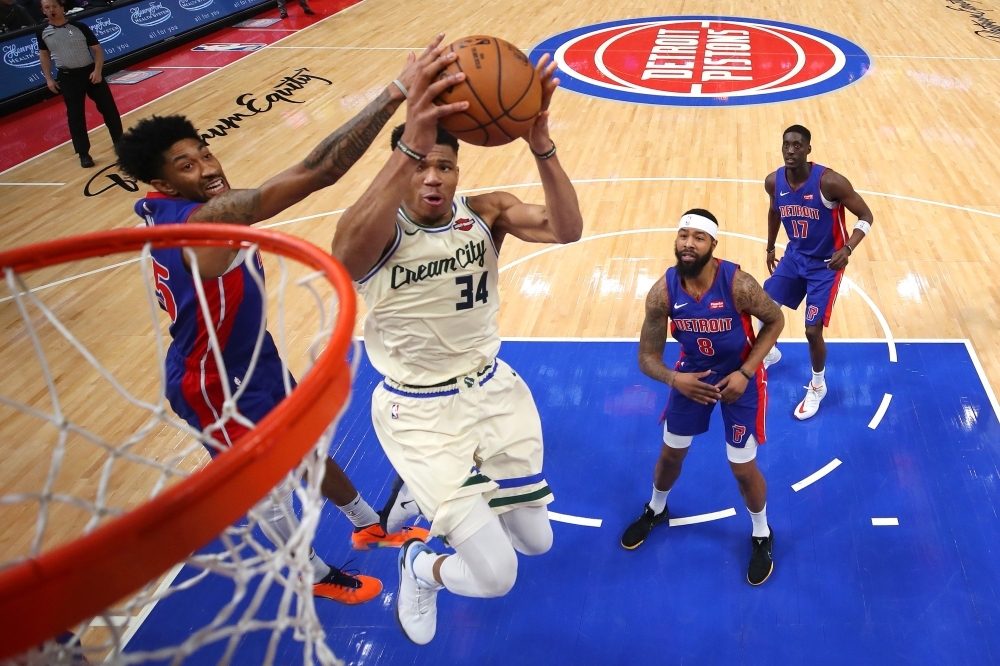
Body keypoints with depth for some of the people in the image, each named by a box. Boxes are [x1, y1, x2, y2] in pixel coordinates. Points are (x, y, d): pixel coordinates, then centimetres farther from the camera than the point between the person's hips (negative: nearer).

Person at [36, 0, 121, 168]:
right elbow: (44, 55, 16)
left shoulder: (79, 27, -6)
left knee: (108, 109, 4)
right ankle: (84, 154, 10)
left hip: (90, 72, -1)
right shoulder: (43, 33, 2)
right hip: (67, 78, 2)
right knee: (75, 116, 2)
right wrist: (48, 78, 9)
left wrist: (97, 70, -15)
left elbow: (97, 49, -2)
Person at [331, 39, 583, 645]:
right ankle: (420, 567, 26)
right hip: (419, 410, -4)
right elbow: (346, 251, -46)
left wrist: (540, 145, -44)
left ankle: (448, 496, 49)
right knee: (496, 576, -10)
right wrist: (410, 142, -59)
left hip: (492, 388, 5)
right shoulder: (380, 231, -19)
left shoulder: (485, 213, -7)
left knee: (535, 542, 17)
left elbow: (567, 229, -25)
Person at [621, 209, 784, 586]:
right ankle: (655, 509, 49)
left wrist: (744, 372, -21)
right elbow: (647, 356, -14)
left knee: (743, 468, 4)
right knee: (671, 453, 18)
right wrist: (674, 379, -35)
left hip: (739, 376, -3)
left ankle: (761, 536, 33)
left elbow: (775, 320, -12)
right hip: (692, 375, 3)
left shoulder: (738, 284, -30)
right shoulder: (662, 292, -22)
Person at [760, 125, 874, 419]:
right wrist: (770, 247, 21)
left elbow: (866, 215, -19)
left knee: (812, 330, -8)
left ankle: (818, 386, 19)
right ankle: (770, 353, 43)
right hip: (794, 255, 5)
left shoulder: (829, 182, -27)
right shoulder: (774, 181, -10)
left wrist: (847, 248, -35)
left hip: (825, 263, -5)